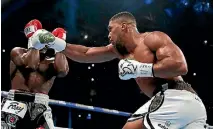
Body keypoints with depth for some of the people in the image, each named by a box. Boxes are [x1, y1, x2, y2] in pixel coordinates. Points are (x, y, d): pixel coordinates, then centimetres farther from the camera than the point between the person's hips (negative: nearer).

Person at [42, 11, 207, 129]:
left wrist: (140, 69, -14)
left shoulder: (152, 38, -2)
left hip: (174, 99, -9)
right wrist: (57, 44, 18)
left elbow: (180, 66, -16)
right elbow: (86, 54, 24)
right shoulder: (118, 49, 22)